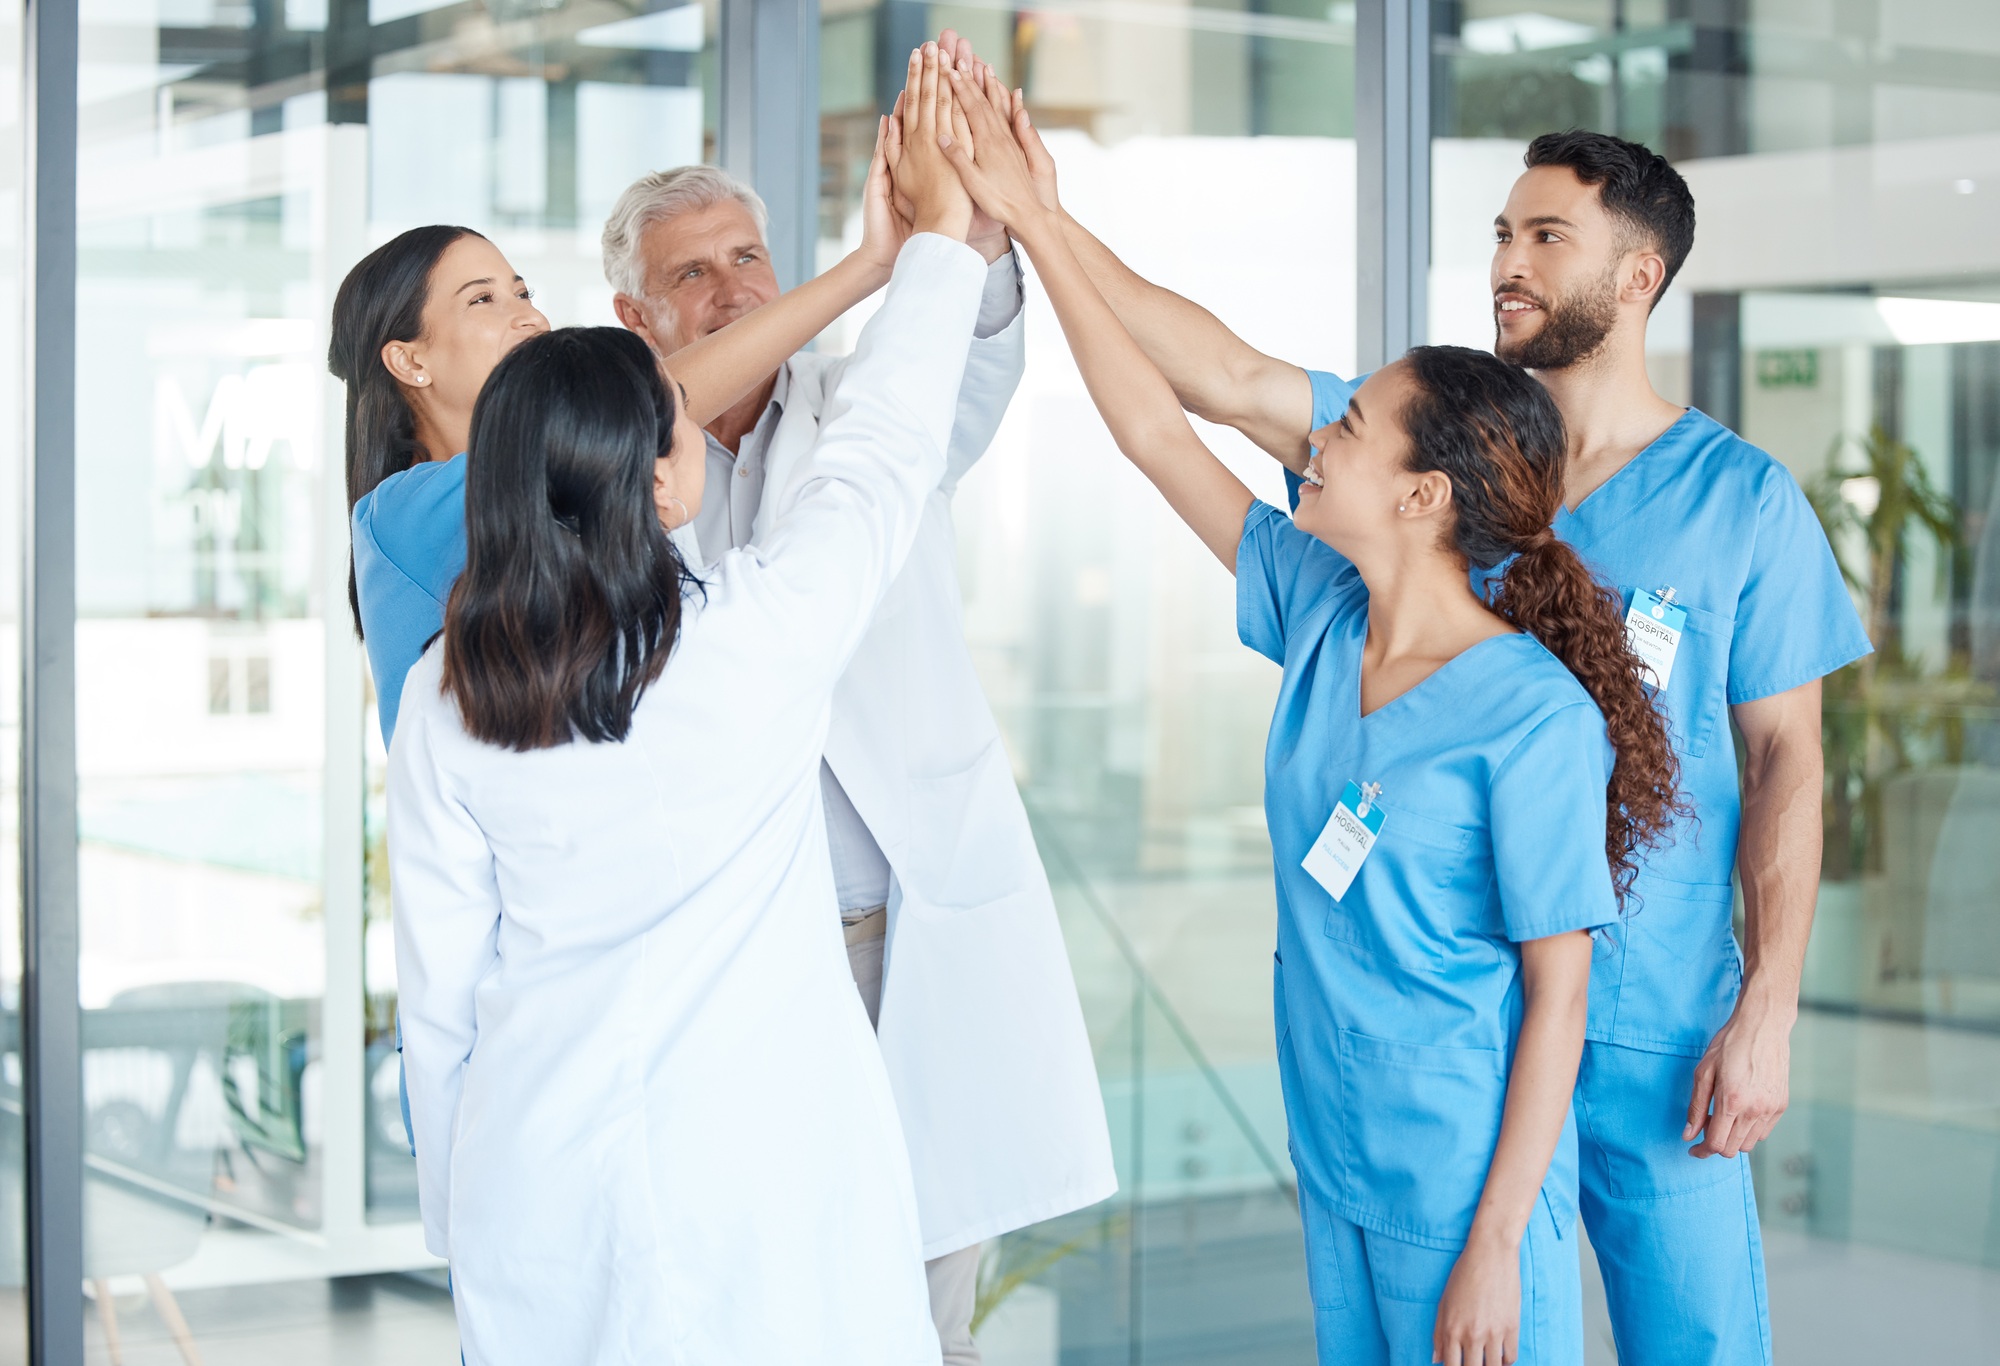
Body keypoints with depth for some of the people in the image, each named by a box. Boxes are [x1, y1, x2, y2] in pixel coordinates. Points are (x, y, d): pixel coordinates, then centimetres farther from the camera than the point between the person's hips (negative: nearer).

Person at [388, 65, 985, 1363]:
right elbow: (882, 449, 3)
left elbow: (439, 983, 2)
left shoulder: (443, 698, -5)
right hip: (760, 1163, -3)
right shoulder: (763, 631, -14)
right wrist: (945, 233, 17)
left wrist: (457, 1211, 14)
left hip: (540, 1179, 3)